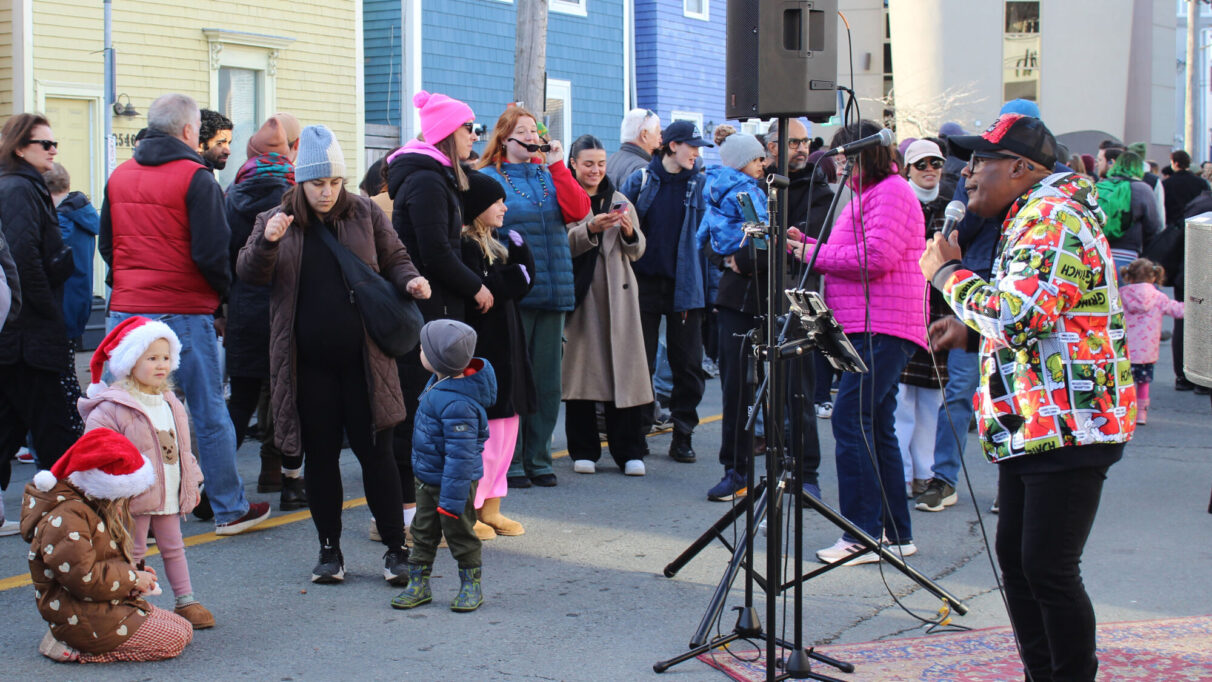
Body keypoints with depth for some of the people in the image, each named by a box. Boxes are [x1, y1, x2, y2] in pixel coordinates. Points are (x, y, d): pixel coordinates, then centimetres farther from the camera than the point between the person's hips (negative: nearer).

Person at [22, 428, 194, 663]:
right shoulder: (64, 519, -22)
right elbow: (84, 577, -28)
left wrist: (135, 573, 7)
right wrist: (132, 578, -16)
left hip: (111, 606, 11)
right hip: (86, 620, -11)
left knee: (185, 628, 7)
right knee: (171, 642, -14)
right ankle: (76, 650, -12)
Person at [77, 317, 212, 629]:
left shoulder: (170, 402, 10)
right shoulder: (112, 407, -14)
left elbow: (181, 446, 20)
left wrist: (191, 481, 20)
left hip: (169, 495, 7)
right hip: (134, 497, -7)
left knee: (173, 547, 15)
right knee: (133, 551, 2)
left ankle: (185, 601, 22)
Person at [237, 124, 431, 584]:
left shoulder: (364, 213, 5)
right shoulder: (276, 221, 4)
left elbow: (394, 258, 14)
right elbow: (249, 273, -4)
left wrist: (409, 281, -8)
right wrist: (267, 242, -24)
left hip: (363, 358, 0)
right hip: (307, 364, 1)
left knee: (375, 451, 1)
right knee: (319, 455, 7)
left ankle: (396, 549, 9)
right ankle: (329, 550, 19)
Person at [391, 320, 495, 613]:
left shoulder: (457, 404, -33)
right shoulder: (439, 382, -2)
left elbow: (460, 456, -30)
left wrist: (451, 500, -27)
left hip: (454, 481, -9)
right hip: (427, 478, 9)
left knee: (459, 533, 7)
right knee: (423, 531, 16)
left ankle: (471, 585, 23)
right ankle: (418, 583, 28)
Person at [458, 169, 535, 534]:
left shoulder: (496, 244, 17)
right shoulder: (466, 246, -13)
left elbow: (525, 281, 13)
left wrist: (520, 250, -1)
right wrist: (514, 277, -10)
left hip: (505, 349, 10)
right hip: (481, 350, -10)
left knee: (506, 428, 12)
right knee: (485, 433, -8)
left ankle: (490, 507, 20)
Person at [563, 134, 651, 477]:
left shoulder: (619, 201, 15)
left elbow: (637, 251, 11)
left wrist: (629, 233, -9)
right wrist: (590, 229, -23)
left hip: (617, 294, 3)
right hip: (579, 293, -3)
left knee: (622, 365, -1)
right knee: (581, 367, -1)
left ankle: (629, 451, 4)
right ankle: (583, 451, 9)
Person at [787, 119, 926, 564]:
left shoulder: (892, 192, -9)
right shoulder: (867, 194, 24)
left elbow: (876, 257, -21)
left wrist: (816, 255, -12)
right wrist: (806, 244, 12)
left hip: (882, 329, -11)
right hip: (864, 327, 11)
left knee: (851, 420, -15)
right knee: (876, 428, 12)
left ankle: (863, 535, -13)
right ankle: (896, 533, 17)